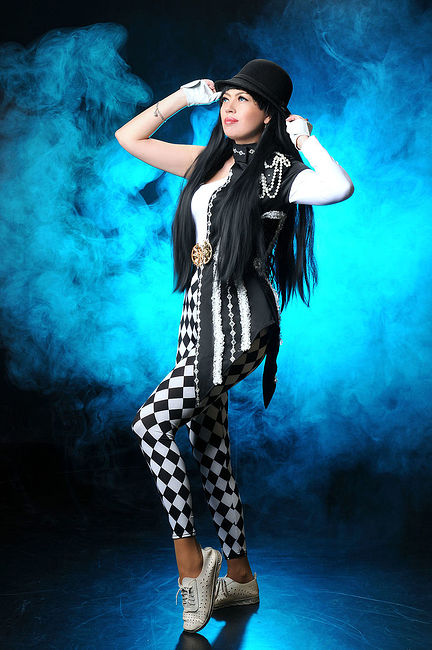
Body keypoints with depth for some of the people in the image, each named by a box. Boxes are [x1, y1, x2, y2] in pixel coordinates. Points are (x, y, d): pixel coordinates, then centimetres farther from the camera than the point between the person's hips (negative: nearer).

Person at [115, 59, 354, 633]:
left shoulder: (277, 171, -6)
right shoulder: (208, 159, 14)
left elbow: (341, 187, -27)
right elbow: (129, 138, 20)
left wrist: (306, 140, -11)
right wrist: (184, 96, 14)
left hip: (238, 321, -8)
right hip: (199, 315, 8)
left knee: (152, 424, -17)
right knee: (210, 450, 12)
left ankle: (189, 557, -1)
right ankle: (238, 576, 25)